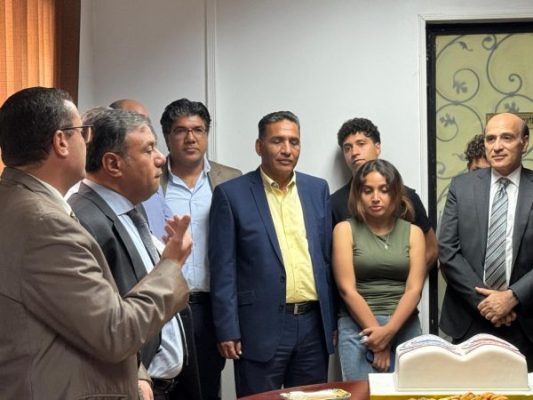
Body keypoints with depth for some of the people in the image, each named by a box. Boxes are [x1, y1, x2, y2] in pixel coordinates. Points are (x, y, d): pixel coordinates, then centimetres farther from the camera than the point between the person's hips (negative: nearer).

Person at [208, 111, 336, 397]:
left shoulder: (317, 189, 9)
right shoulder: (231, 193, -4)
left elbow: (327, 256, 12)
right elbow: (223, 268, -6)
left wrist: (332, 319, 10)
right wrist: (228, 330, -10)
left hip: (313, 323, 4)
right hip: (261, 327, -4)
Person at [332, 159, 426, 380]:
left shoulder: (413, 232, 8)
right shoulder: (345, 230, 1)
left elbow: (414, 289, -1)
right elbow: (347, 290, -6)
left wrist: (389, 330, -15)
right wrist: (378, 336, -12)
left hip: (405, 327, 2)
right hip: (358, 328, -2)